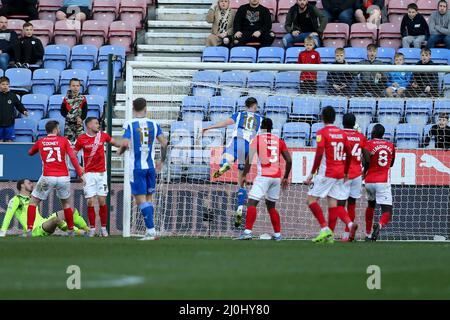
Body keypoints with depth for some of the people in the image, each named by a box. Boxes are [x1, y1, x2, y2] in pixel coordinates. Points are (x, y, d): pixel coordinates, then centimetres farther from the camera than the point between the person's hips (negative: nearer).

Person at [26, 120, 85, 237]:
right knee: (66, 203, 22)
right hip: (63, 177, 1)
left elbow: (30, 153, 27)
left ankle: (29, 230, -3)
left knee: (33, 202, 10)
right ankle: (71, 231, 22)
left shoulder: (40, 142, 9)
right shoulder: (63, 140, 5)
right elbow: (73, 157, -2)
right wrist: (80, 174, -1)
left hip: (47, 177, -1)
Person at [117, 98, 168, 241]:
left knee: (141, 199, -3)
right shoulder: (154, 124, 4)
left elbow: (125, 143, -17)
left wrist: (119, 151, 5)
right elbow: (164, 143, 0)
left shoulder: (129, 124, -7)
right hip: (151, 166, 4)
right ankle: (149, 231, 13)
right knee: (149, 198, 15)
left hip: (136, 167, -4)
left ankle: (151, 230, -14)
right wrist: (162, 161, 12)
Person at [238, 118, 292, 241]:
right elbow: (289, 161, 10)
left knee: (252, 203, -10)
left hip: (263, 176, -5)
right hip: (277, 177, 5)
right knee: (271, 206, 20)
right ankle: (277, 234, 18)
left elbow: (249, 158, -8)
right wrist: (285, 177, 21)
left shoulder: (257, 139, 1)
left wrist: (244, 175, -1)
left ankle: (248, 231, -26)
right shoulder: (279, 141, 12)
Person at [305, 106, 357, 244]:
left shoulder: (322, 133, -8)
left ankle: (325, 229, -11)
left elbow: (319, 154, -17)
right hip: (340, 173, 6)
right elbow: (349, 155, 14)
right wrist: (345, 173, 24)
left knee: (311, 199, 0)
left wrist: (312, 173, -12)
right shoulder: (342, 133, 11)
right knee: (333, 203, 9)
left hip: (326, 173, -6)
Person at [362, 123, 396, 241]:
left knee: (370, 205, 26)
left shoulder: (368, 144, -2)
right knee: (387, 211, -6)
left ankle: (368, 235, 28)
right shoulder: (390, 145, 9)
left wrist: (364, 172, -2)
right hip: (383, 181, -1)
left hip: (369, 181, 1)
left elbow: (367, 161, -19)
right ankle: (380, 225, -39)